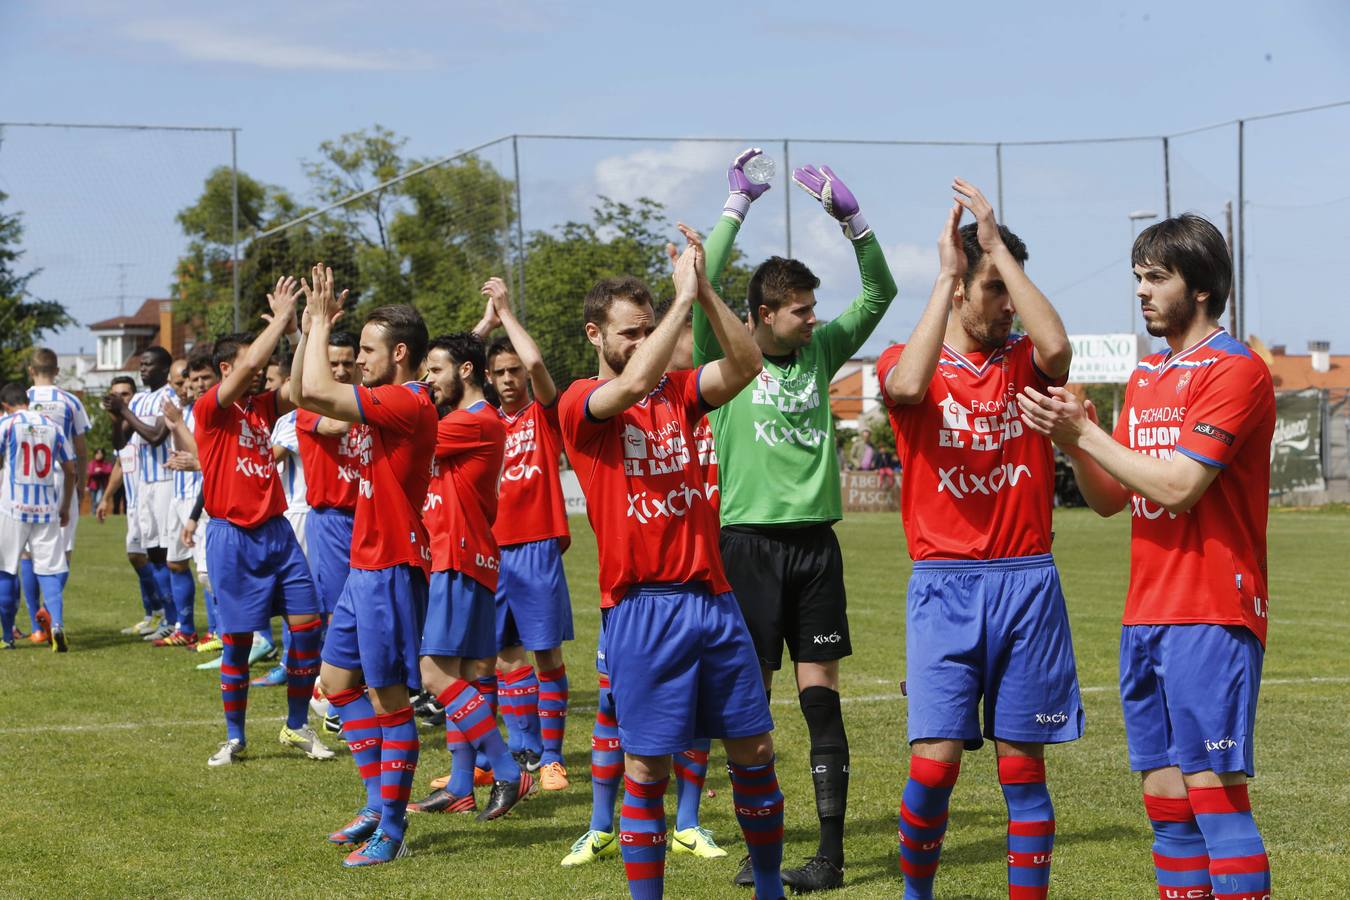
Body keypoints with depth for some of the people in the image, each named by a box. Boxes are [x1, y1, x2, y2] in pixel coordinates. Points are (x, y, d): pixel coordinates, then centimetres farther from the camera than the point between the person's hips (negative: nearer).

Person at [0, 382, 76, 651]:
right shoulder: (52, 426, 9)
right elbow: (70, 470, 11)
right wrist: (65, 507, 20)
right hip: (47, 509, 3)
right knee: (50, 570, 2)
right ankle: (57, 621, -21)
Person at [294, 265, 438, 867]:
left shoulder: (407, 404, -18)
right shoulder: (384, 403, 12)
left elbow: (316, 393, -26)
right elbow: (302, 393, 19)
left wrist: (320, 323, -14)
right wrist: (312, 326, 11)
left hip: (391, 569, -10)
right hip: (364, 567, 10)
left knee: (388, 696, -4)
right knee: (337, 679, 16)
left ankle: (391, 828, 3)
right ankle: (379, 804, 24)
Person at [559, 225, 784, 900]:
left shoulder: (677, 392, 11)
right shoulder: (580, 404, -2)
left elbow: (745, 365, -6)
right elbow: (633, 385, -23)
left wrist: (704, 289, -16)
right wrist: (684, 296, -20)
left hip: (713, 596, 5)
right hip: (642, 608, -5)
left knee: (753, 750, 9)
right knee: (646, 768, -1)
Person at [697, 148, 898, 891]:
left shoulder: (820, 353, 10)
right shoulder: (724, 359, 0)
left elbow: (880, 294, 7)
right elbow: (702, 287, -15)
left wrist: (852, 219, -5)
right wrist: (738, 206, -14)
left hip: (815, 540, 3)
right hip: (749, 540, -3)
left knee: (821, 695, 1)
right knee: (750, 697, 3)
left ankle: (831, 851, 3)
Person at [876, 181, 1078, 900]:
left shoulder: (1026, 363, 8)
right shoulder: (907, 361, 3)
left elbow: (1058, 346, -17)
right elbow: (909, 386, -23)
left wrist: (999, 246, -13)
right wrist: (946, 272, -18)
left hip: (1028, 583, 2)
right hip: (944, 588, -2)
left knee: (1022, 767, 3)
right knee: (934, 763, -8)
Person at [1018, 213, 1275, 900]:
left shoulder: (1234, 370, -9)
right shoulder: (1146, 377, 18)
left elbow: (1177, 487, -17)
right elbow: (1108, 498, 16)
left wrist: (1085, 432, -11)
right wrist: (1071, 440, -1)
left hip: (1211, 616, -8)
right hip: (1146, 615, 8)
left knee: (1214, 790, -9)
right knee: (1166, 800, 8)